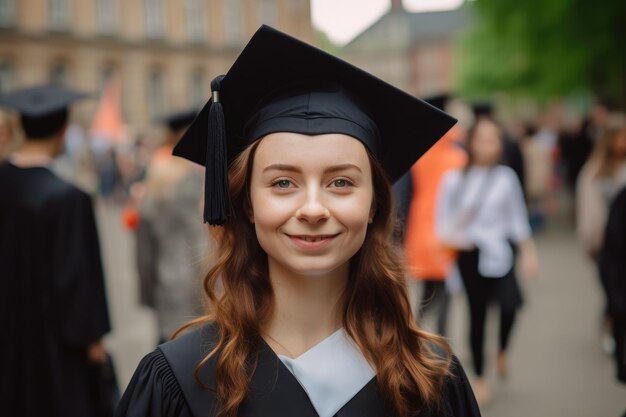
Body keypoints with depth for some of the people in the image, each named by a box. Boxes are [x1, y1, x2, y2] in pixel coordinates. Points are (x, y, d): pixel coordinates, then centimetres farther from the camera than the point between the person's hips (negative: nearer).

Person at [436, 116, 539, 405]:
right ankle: (480, 378, 22)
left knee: (510, 303, -22)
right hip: (469, 253, 0)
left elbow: (517, 218, 8)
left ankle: (502, 351, 9)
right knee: (477, 314, 6)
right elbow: (441, 221, 2)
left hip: (499, 251, 0)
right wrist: (453, 234, -17)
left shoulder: (506, 177, 2)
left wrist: (528, 252, 4)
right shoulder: (454, 179, -1)